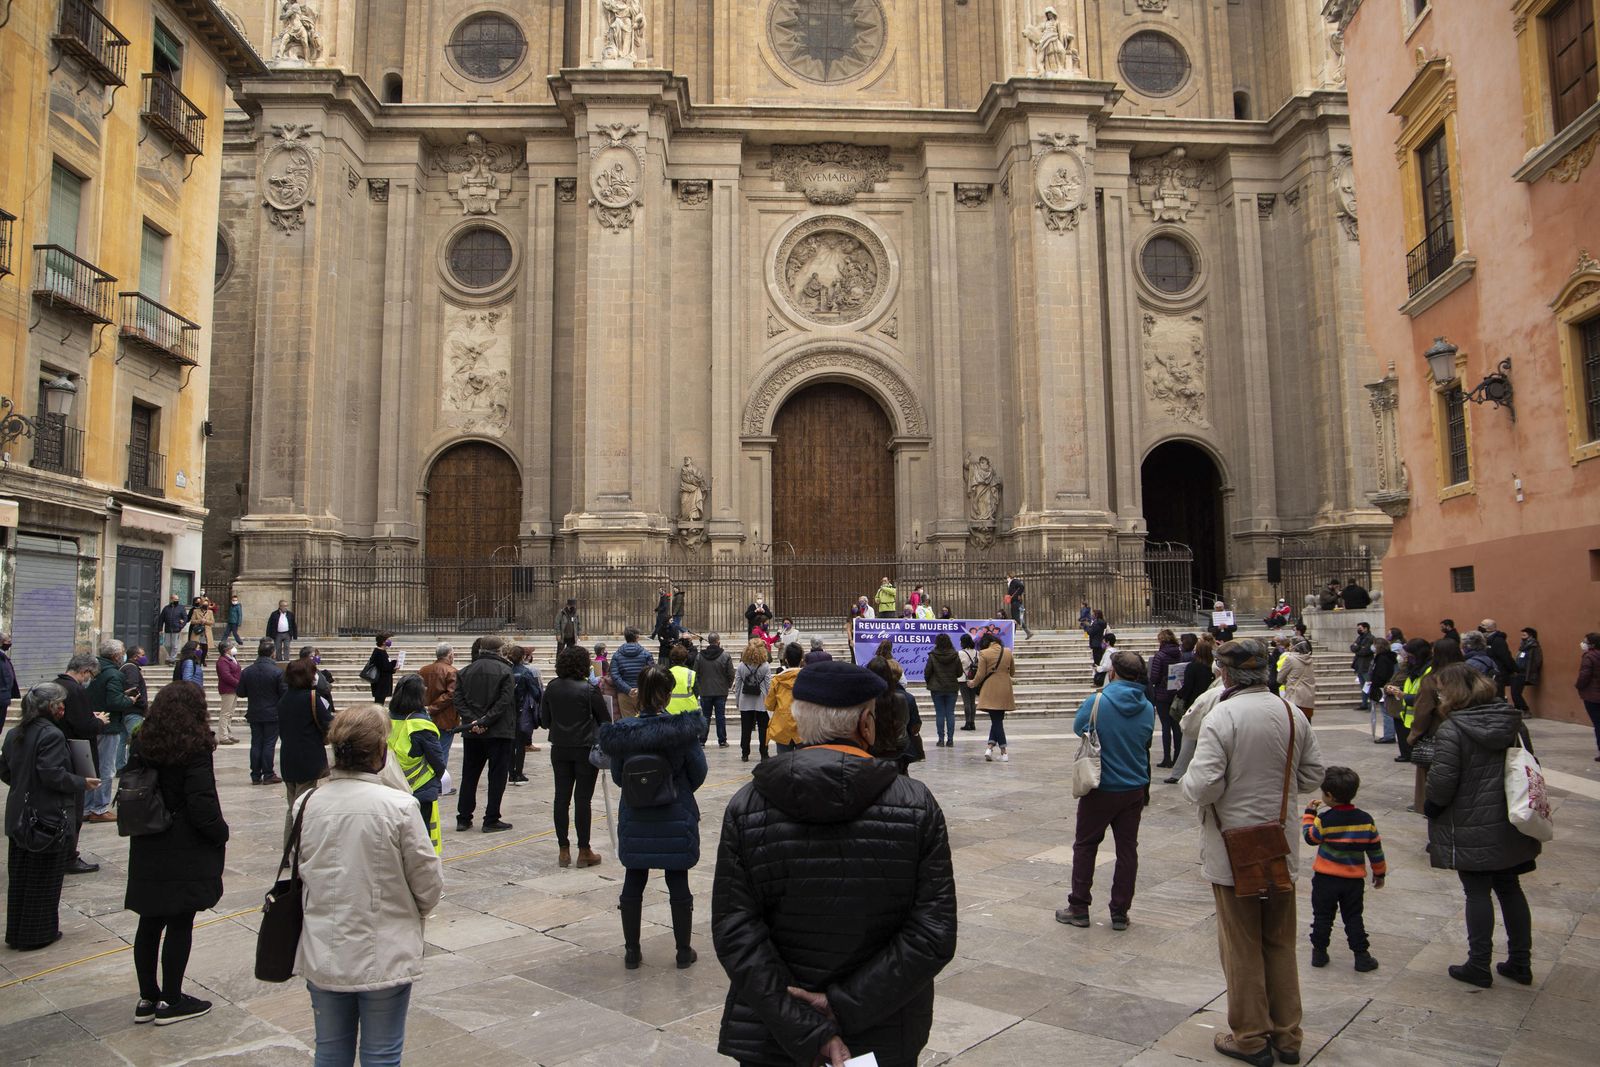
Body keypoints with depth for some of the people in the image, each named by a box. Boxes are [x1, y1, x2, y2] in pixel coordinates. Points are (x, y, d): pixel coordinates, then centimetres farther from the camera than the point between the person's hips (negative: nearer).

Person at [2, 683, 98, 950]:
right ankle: (37, 935, 14)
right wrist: (82, 783, -11)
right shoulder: (51, 734, -20)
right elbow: (53, 775, -24)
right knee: (44, 880, 5)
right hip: (48, 818, -8)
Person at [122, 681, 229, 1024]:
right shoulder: (194, 751, -18)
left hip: (147, 851, 7)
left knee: (150, 923, 15)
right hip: (185, 854, -7)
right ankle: (171, 1001, 12)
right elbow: (203, 806, -19)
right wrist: (222, 834, -4)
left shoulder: (141, 746, 3)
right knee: (180, 925, 3)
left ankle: (147, 998, 26)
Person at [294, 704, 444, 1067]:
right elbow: (429, 886, -11)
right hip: (384, 956, -4)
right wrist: (412, 909, 12)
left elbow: (297, 874, 6)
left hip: (322, 956, 4)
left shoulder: (306, 804, -7)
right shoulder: (399, 806, -20)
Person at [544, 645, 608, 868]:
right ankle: (584, 851, 6)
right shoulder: (588, 689, -13)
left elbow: (545, 720, 10)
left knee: (562, 797, 9)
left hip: (559, 749, 4)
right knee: (582, 799, 0)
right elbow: (605, 720, -6)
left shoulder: (551, 688, 1)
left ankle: (564, 850, 14)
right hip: (585, 749, -4)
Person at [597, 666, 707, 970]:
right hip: (676, 821, -1)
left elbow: (617, 777, 0)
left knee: (633, 883, 15)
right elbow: (698, 772, -7)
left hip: (634, 822, 2)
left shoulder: (621, 732, -10)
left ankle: (632, 951, 25)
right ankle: (684, 951, 22)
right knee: (678, 884, 11)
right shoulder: (683, 730, -17)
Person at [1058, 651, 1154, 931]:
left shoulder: (1097, 702, -17)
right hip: (1134, 790, 3)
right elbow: (1145, 743, 9)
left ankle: (1079, 908, 15)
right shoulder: (1148, 709, -5)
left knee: (1085, 846, 10)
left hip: (1100, 790, -3)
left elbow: (1078, 728, 0)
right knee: (1127, 850, 12)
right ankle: (1120, 913, 17)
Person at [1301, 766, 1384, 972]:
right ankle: (1361, 955, 13)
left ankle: (1319, 952, 16)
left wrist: (1309, 815, 8)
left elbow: (1310, 838, -2)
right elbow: (1375, 848, 3)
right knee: (1353, 918, 14)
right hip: (1354, 880, 3)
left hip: (1325, 879, -2)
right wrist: (1379, 872, 16)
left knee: (1323, 916, 10)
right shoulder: (1366, 820, -5)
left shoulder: (1324, 820, -16)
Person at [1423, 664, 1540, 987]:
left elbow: (1442, 781, -21)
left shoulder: (1451, 730, -20)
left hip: (1471, 830, -6)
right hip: (1510, 826, 6)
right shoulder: (1514, 721, 3)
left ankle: (1478, 967, 14)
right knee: (1510, 888, 17)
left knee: (1477, 893, 5)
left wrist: (1430, 809, -2)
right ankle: (1521, 963, 27)